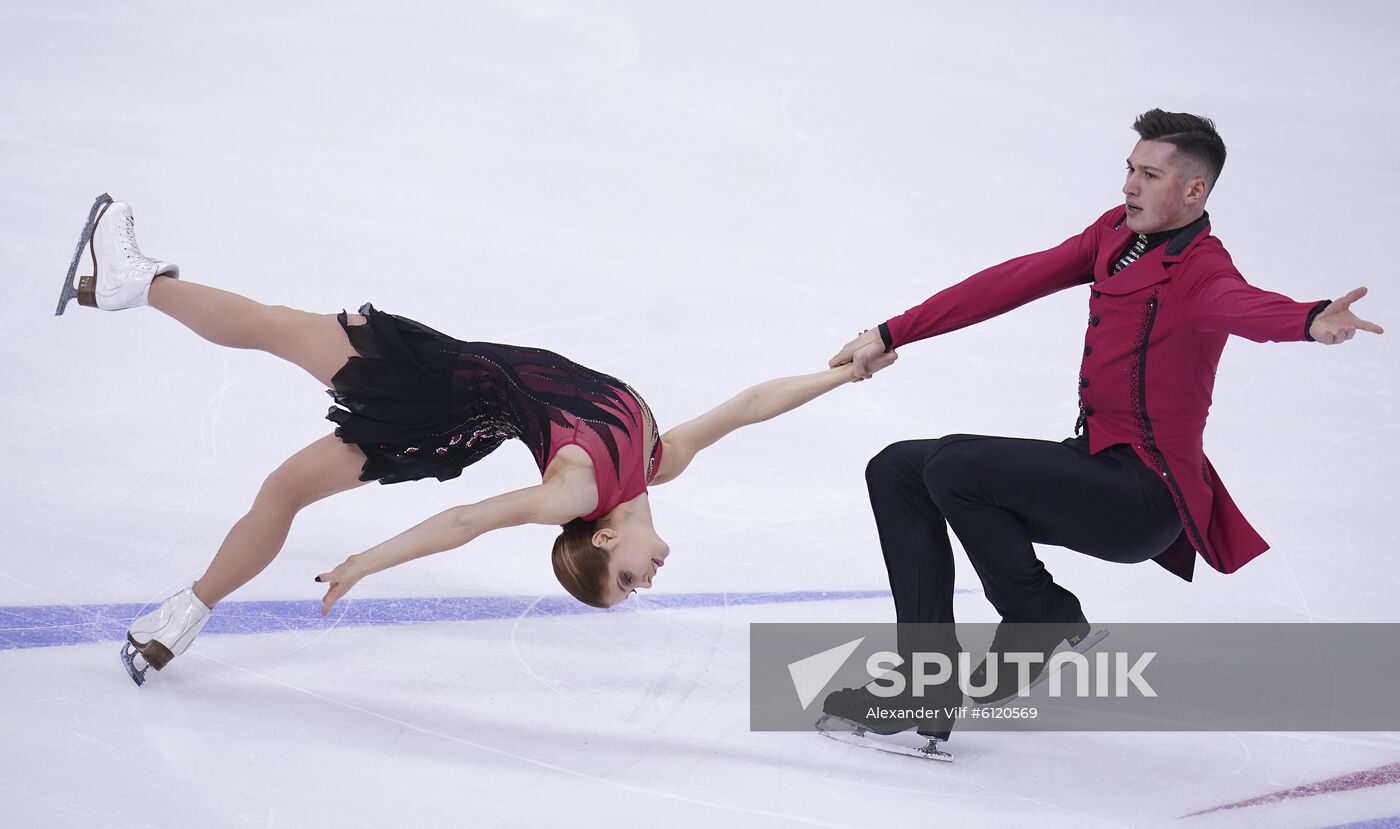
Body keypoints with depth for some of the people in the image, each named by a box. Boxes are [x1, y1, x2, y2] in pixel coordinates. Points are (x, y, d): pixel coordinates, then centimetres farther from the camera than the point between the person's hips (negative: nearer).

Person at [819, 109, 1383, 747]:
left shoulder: (1200, 271, -16)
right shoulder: (1117, 233, 9)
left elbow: (1247, 307, -38)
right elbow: (1015, 282, 12)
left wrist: (1312, 322, -63)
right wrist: (891, 335, 12)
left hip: (1146, 497, -9)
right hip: (1097, 463, 9)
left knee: (953, 468, -23)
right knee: (897, 471, 7)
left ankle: (1043, 619, 1)